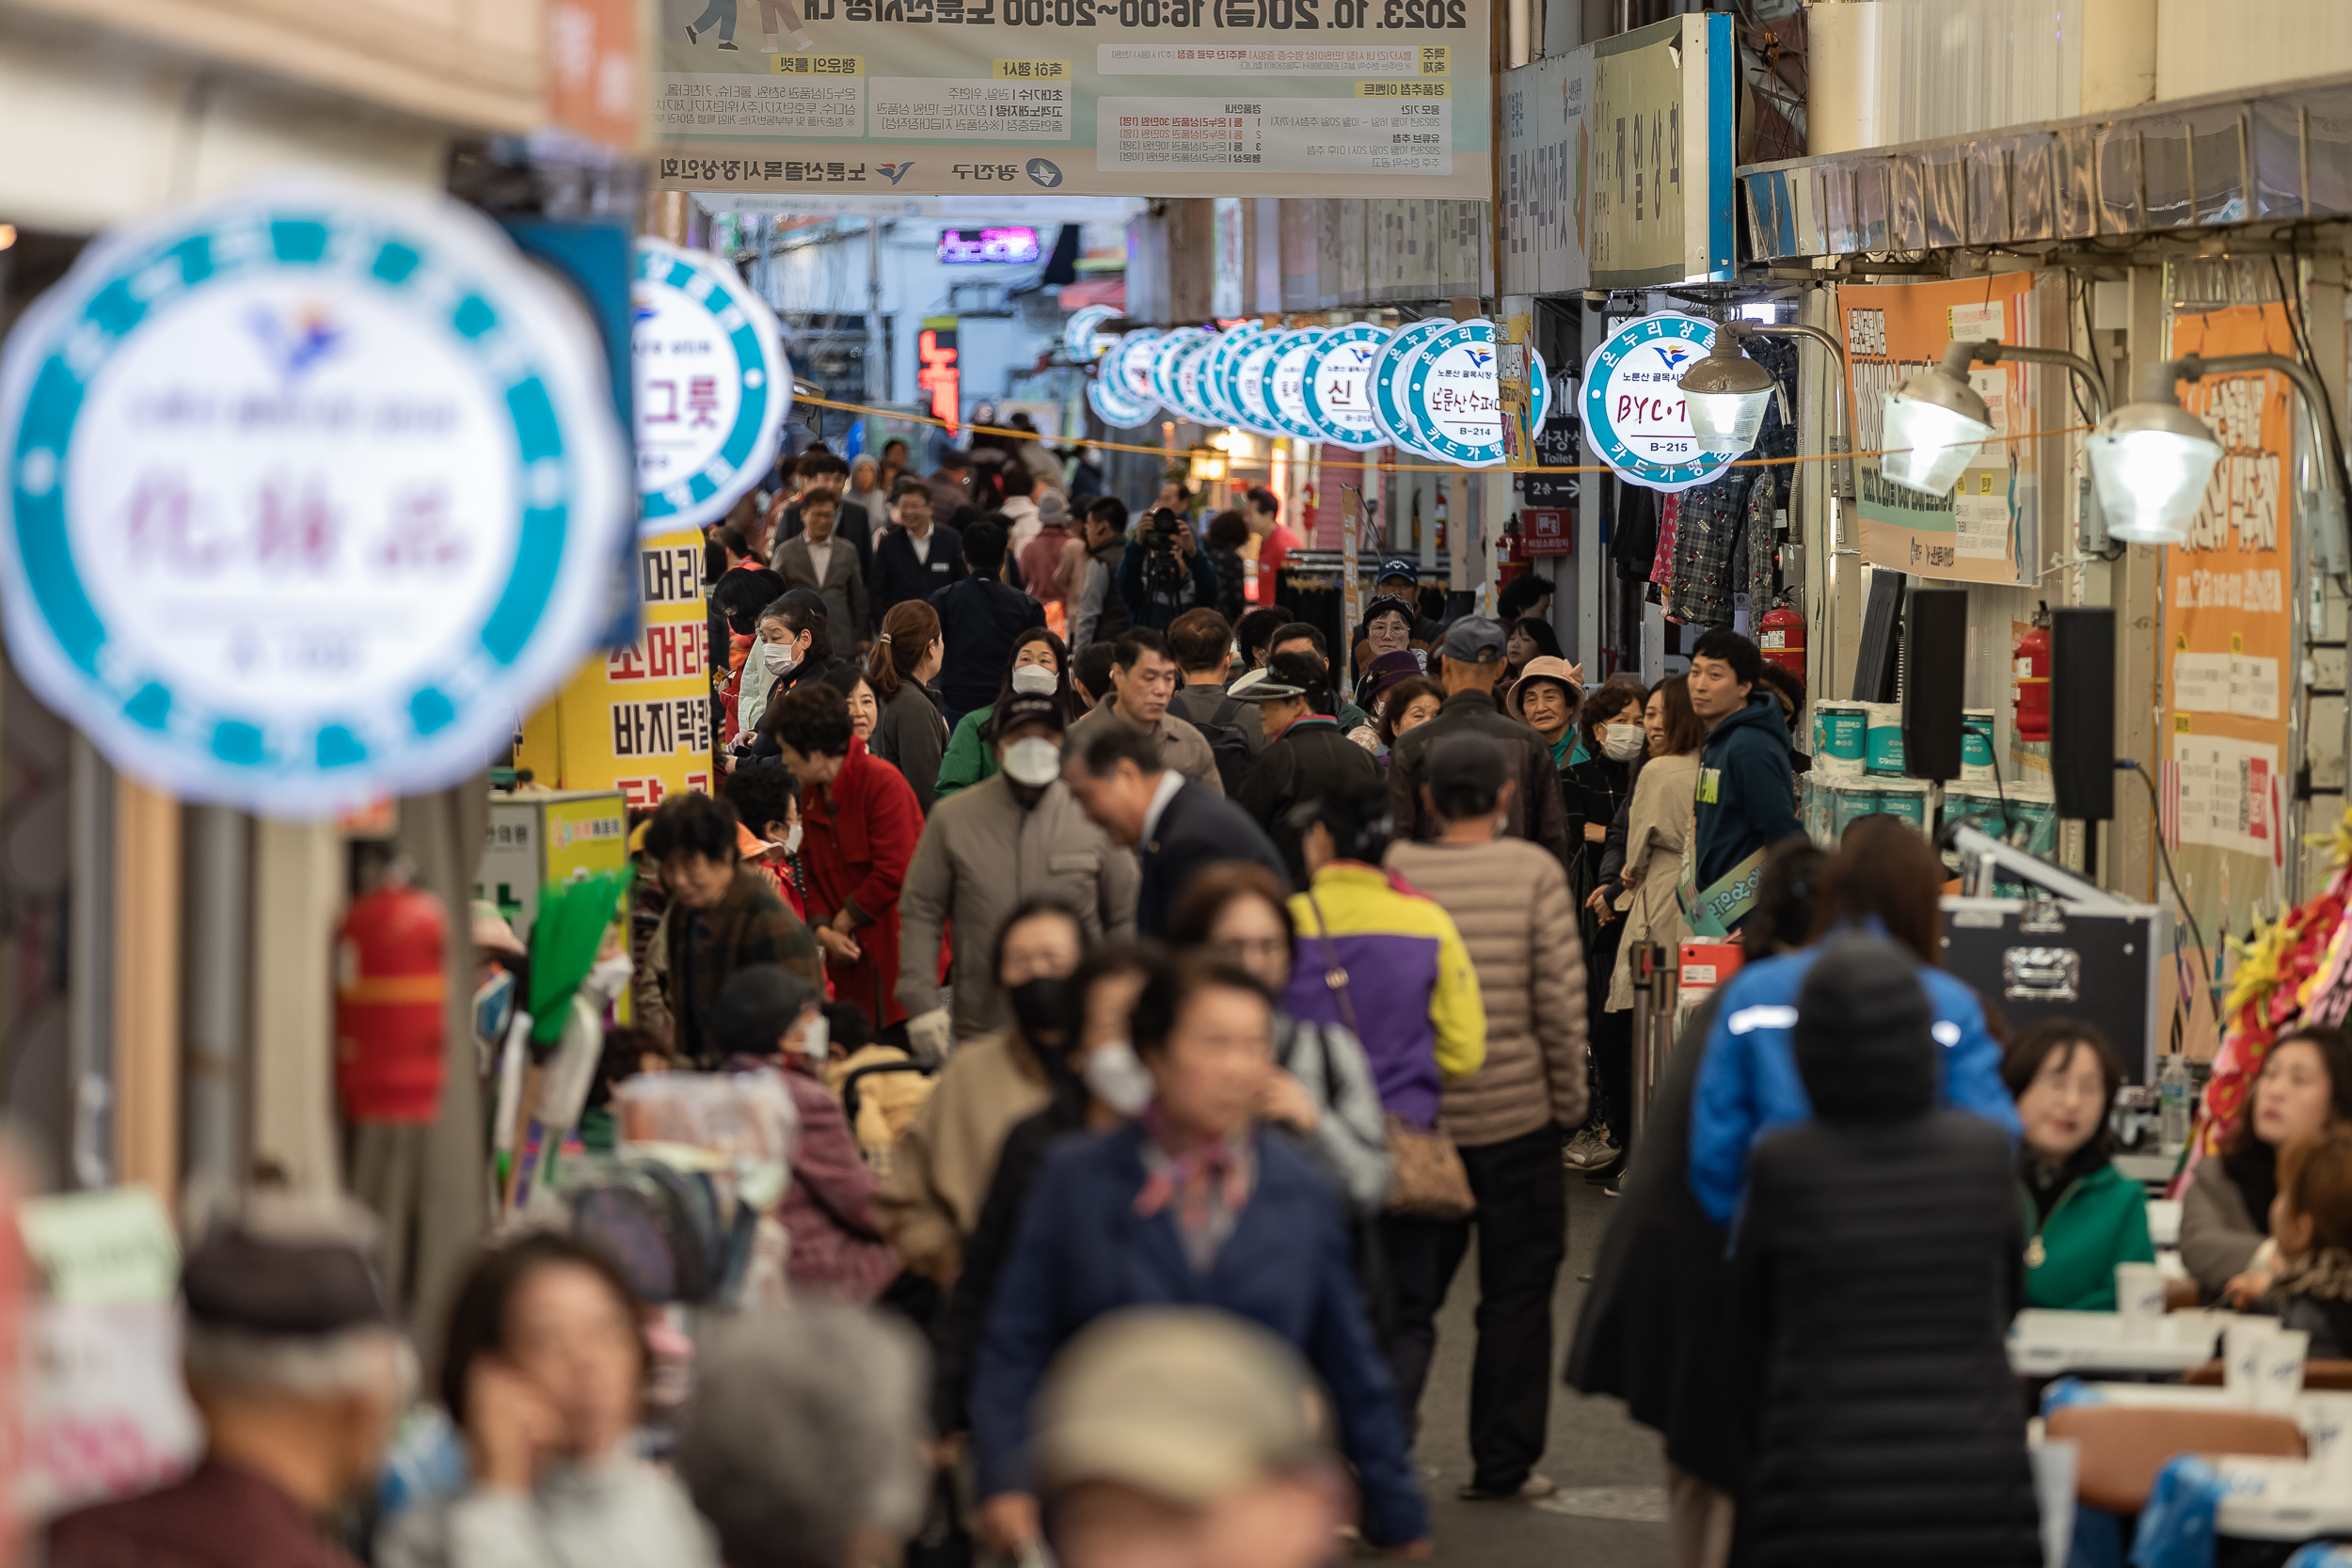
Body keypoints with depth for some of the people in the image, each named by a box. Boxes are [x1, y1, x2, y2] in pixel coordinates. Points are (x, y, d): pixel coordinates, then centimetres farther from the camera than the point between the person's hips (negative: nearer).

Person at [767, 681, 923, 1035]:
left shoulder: (882, 782, -12)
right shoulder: (811, 793, 14)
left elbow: (893, 873, -17)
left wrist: (840, 923, -7)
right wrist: (822, 929, -3)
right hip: (852, 952, 7)